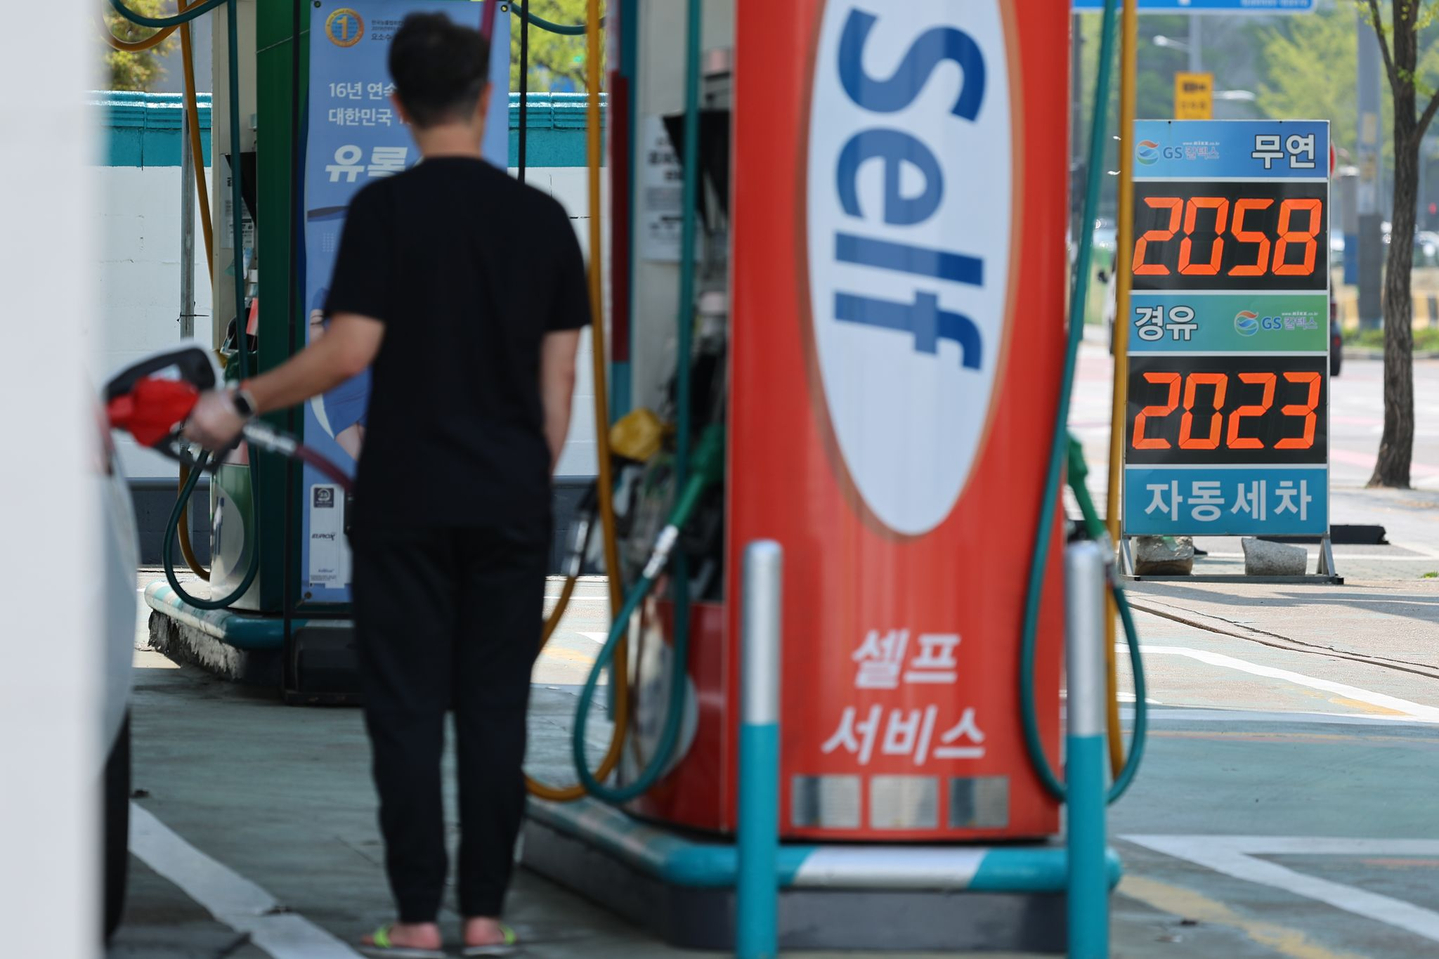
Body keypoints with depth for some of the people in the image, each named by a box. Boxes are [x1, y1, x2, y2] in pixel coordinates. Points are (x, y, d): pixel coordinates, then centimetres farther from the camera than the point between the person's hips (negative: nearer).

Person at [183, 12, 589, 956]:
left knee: (407, 708, 3)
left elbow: (349, 350, -14)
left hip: (405, 502, -3)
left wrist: (241, 402, -2)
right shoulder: (541, 217, 3)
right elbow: (559, 376, 5)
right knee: (495, 708, 7)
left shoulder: (385, 210, -8)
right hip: (509, 505, 3)